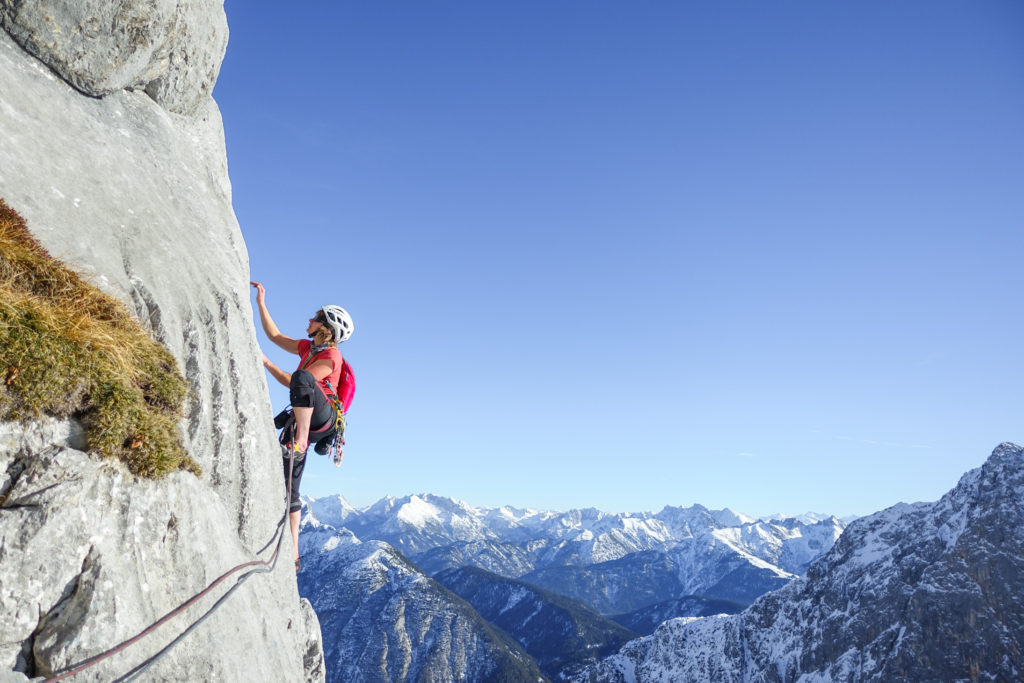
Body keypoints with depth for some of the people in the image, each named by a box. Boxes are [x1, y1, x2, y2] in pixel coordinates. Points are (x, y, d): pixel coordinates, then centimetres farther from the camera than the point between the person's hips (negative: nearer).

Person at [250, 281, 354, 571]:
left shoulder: (331, 357, -8)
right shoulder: (308, 347, 18)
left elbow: (293, 381, -14)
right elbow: (275, 335, 23)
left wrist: (265, 362, -9)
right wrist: (261, 304, 20)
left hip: (322, 417, -8)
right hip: (302, 420, 8)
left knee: (302, 377, -36)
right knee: (287, 489, 2)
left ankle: (301, 440, -43)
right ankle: (292, 554, 5)